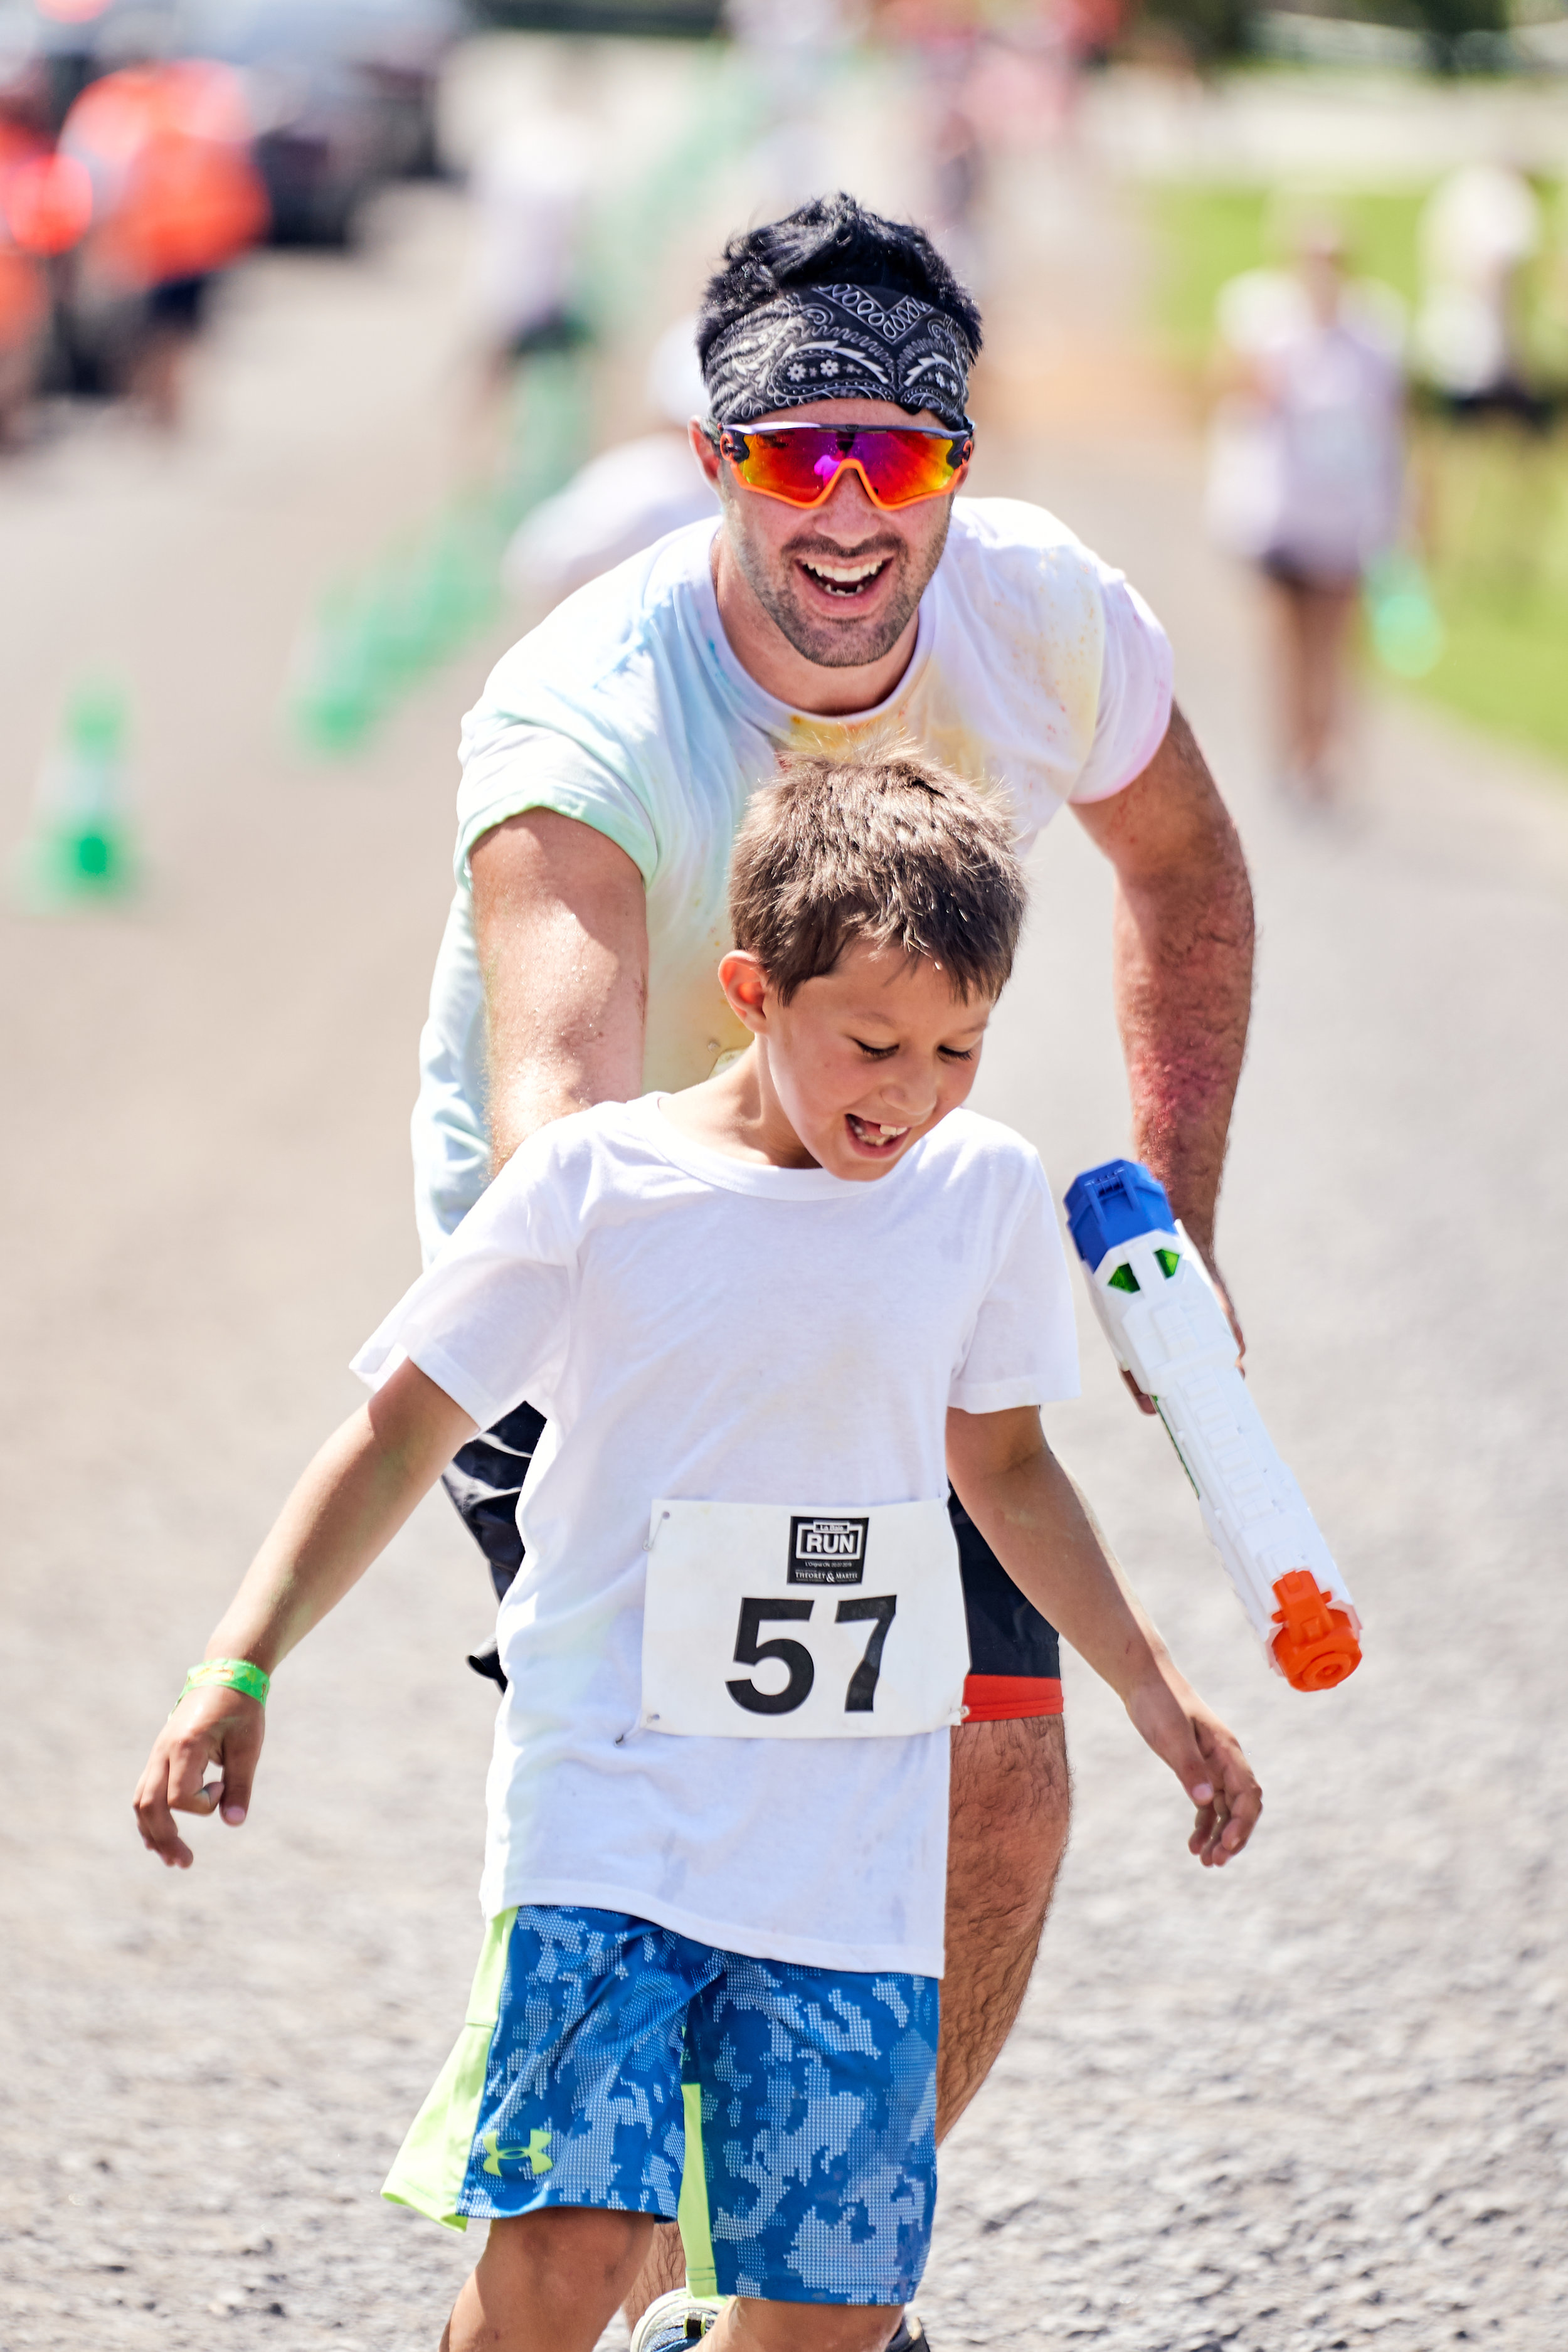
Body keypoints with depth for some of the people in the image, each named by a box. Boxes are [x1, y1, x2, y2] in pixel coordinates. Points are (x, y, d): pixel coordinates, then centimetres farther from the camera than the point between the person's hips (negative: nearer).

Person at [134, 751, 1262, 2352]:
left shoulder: (985, 1193, 5)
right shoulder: (597, 1184, -6)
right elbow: (402, 1436, -1)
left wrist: (1154, 1692, 21)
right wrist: (238, 1667, -10)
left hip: (857, 1847, 4)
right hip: (612, 1799, -3)